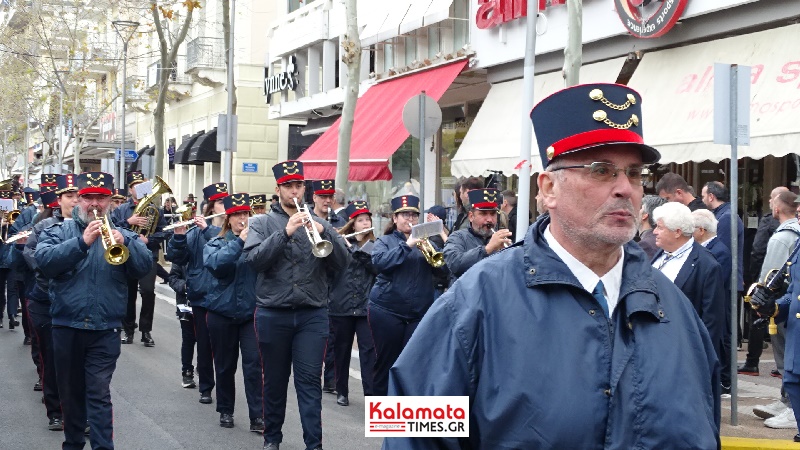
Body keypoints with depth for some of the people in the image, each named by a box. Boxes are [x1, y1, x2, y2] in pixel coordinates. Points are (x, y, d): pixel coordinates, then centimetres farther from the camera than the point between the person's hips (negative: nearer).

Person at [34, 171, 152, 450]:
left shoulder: (121, 235, 8)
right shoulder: (58, 232, 5)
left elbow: (144, 267, -7)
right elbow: (44, 261, -14)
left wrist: (125, 243, -25)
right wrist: (82, 242, -25)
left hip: (105, 329, -1)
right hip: (66, 326, 1)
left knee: (99, 394, -7)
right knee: (70, 391, 14)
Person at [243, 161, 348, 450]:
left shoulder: (318, 223, 7)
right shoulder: (262, 223, 3)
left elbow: (341, 263, -3)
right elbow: (254, 260, -13)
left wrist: (324, 233, -18)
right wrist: (285, 232, -22)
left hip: (312, 315, 0)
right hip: (273, 314, 0)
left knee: (310, 381, -4)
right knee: (274, 380, 11)